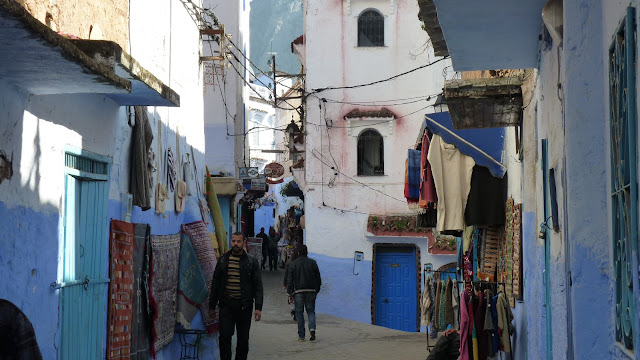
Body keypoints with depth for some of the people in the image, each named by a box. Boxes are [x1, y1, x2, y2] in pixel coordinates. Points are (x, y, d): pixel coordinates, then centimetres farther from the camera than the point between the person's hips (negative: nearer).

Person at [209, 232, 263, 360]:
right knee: (224, 336, -7)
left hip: (244, 306, -1)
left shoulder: (251, 262, 3)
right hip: (226, 305, 1)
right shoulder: (223, 260, 9)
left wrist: (258, 308, -8)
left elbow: (258, 286, 1)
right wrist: (212, 306, 9)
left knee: (243, 339, 5)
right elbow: (215, 284, 13)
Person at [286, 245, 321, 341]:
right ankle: (312, 328, -15)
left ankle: (301, 336, 5)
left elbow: (289, 279, -3)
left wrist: (289, 293, 2)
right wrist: (317, 290, 16)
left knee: (299, 313, 6)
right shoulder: (312, 263, 4)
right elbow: (318, 278, 7)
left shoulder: (293, 263, -1)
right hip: (311, 291, 2)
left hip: (298, 291, -2)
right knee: (311, 311, 11)